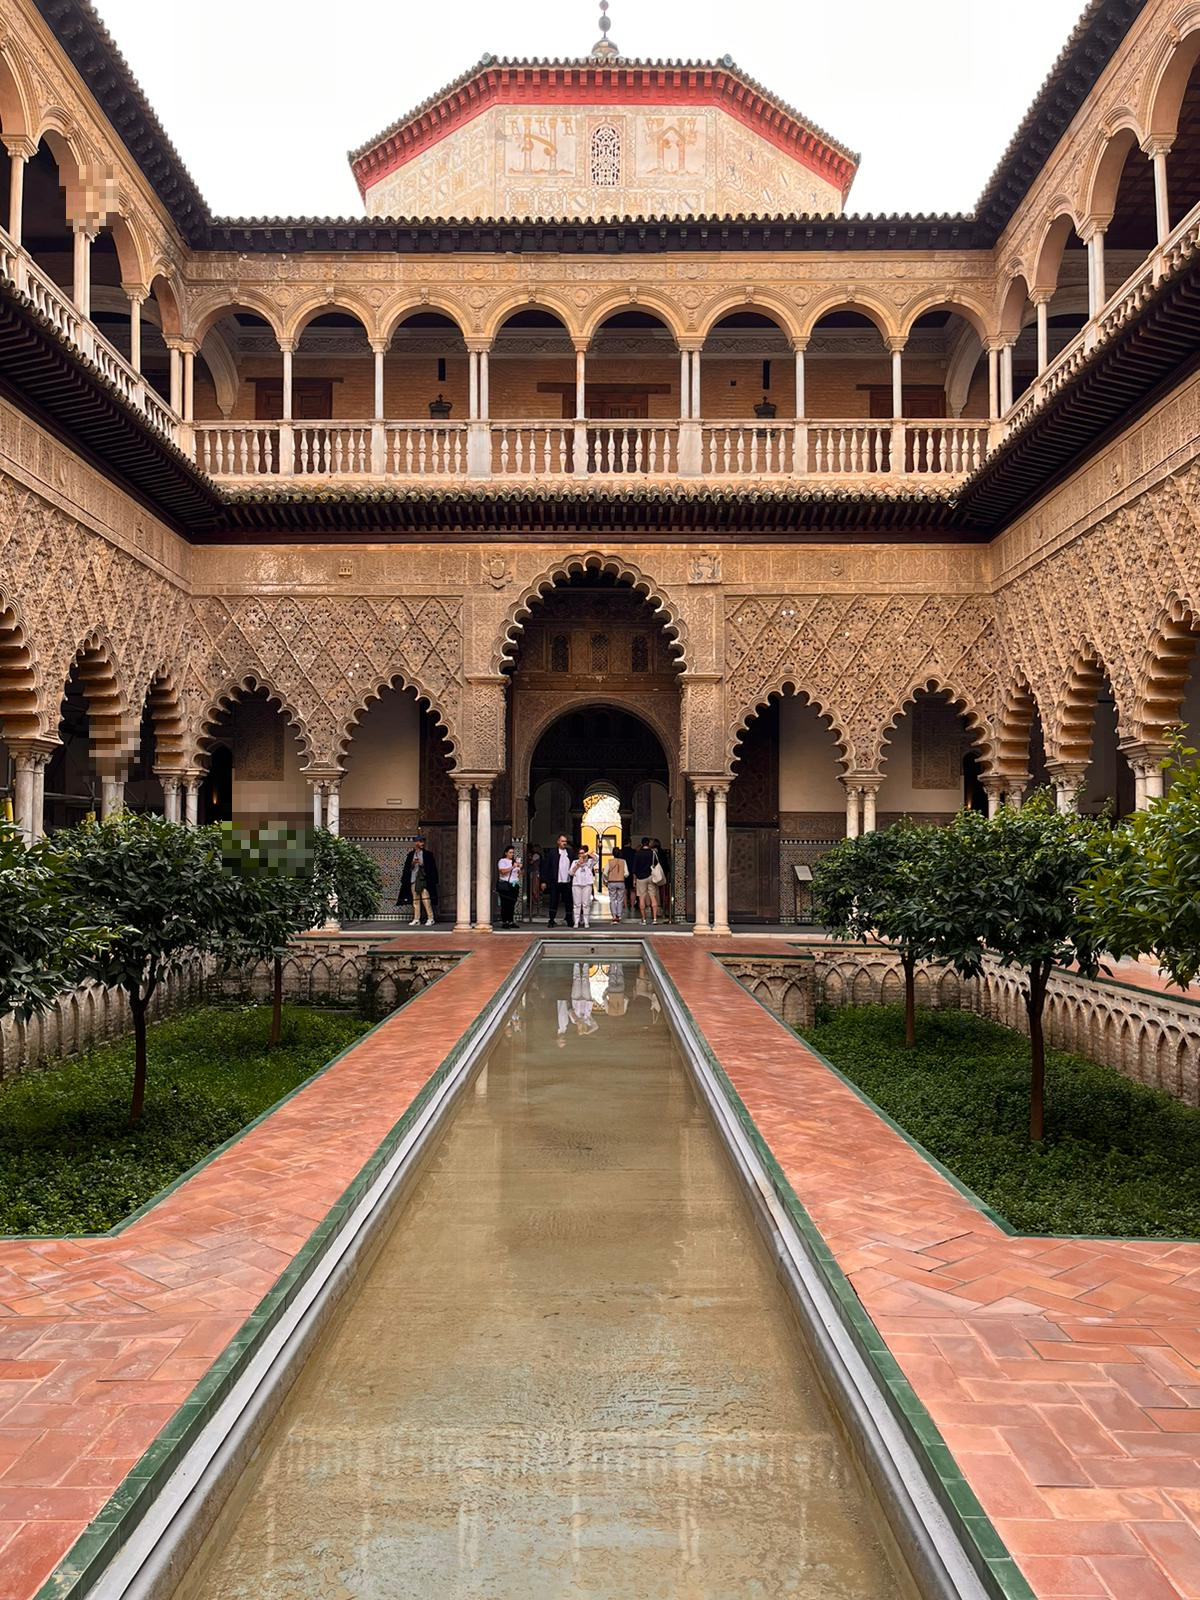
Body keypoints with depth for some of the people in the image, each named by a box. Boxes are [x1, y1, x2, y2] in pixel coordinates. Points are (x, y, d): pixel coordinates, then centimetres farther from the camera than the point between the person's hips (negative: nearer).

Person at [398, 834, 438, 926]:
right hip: (413, 879, 3)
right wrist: (413, 864, -7)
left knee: (426, 899, -11)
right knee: (415, 900, 3)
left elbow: (432, 868, 4)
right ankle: (416, 919, 8)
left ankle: (430, 918, -7)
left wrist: (422, 865, -9)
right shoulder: (411, 855, 12)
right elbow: (407, 868, 12)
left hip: (424, 880, -3)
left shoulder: (428, 854, 5)